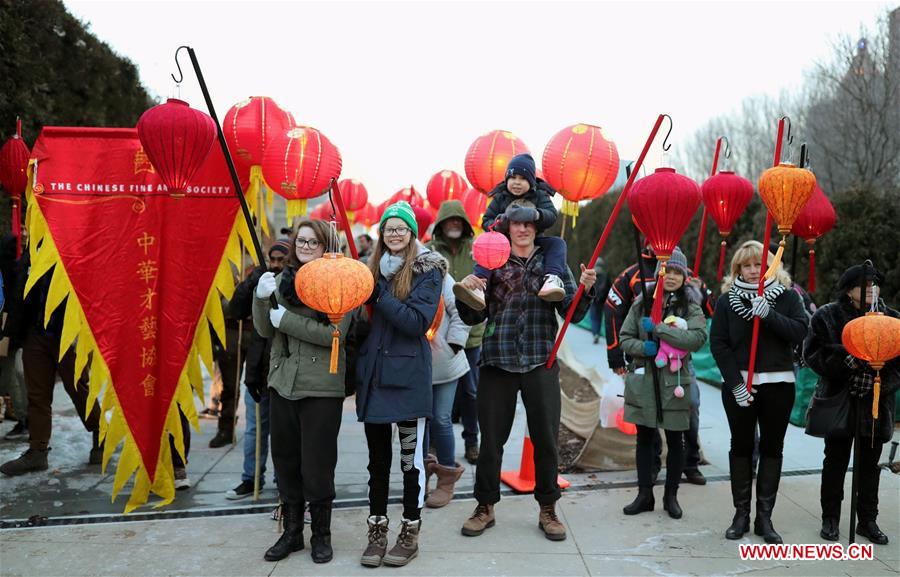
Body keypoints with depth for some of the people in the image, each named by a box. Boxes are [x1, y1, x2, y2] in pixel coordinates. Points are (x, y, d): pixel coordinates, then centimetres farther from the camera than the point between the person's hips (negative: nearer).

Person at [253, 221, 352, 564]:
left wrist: (287, 320, -15)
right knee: (285, 460, 13)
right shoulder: (284, 278, 8)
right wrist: (261, 298, -10)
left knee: (317, 465, 3)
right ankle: (292, 532, 30)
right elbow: (265, 331, 8)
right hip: (282, 382, 5)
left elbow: (334, 333, -17)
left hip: (321, 387, -5)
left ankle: (321, 535, 23)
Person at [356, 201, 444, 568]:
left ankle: (410, 533, 21)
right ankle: (377, 531, 26)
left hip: (408, 375, -5)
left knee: (411, 458, 7)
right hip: (373, 372, 5)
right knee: (377, 458, 13)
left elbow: (418, 321, -17)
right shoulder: (374, 268, 10)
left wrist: (379, 293, -19)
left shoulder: (427, 270, -5)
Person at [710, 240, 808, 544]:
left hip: (778, 383, 1)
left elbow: (799, 332, -11)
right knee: (741, 447, 5)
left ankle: (764, 516, 14)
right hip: (738, 384, 0)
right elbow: (718, 344, -5)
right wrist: (735, 382, -13)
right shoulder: (727, 299, 1)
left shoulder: (787, 296, 3)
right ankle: (741, 513, 13)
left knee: (772, 448, 6)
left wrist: (769, 314, -24)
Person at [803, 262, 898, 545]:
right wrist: (847, 362, -20)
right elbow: (812, 353, -8)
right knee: (836, 461, 8)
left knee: (870, 463, 12)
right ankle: (830, 518, 20)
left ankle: (867, 520, 26)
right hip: (839, 400, -3)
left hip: (875, 402, 3)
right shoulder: (828, 316, -5)